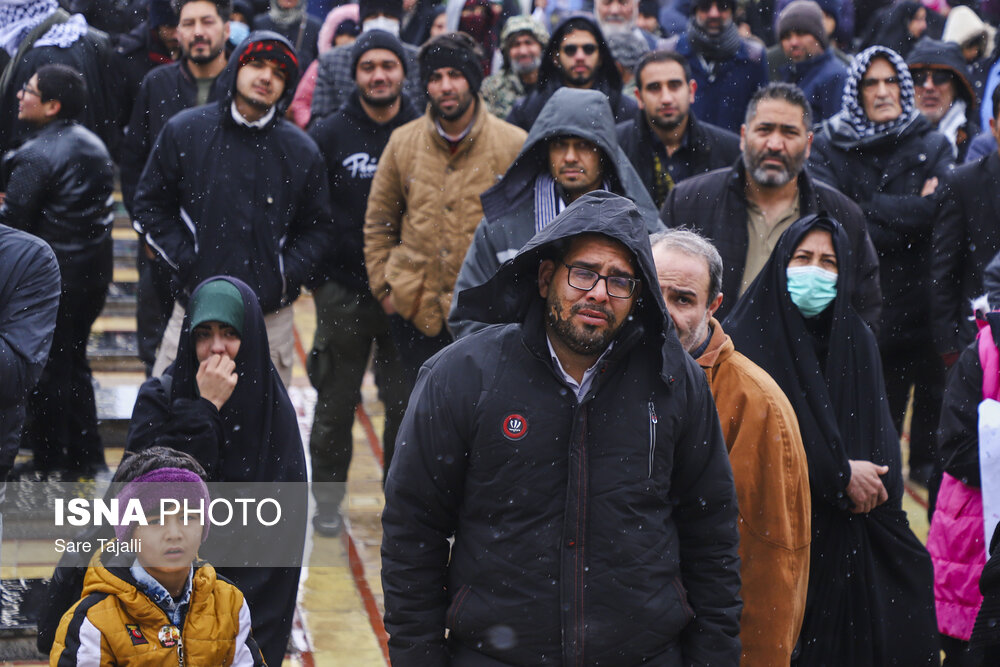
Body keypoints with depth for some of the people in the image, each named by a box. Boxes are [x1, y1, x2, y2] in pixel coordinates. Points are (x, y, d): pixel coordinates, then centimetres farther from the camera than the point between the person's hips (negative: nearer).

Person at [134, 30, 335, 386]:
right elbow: (150, 204, 9)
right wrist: (185, 260, -2)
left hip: (271, 314, 1)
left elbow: (318, 228, 14)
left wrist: (287, 276, 0)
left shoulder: (300, 150, 8)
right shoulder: (184, 131, 4)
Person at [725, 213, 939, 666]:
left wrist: (868, 479, -12)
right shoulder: (749, 338, -5)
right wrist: (841, 475, -10)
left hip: (851, 536, 4)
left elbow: (882, 435, 8)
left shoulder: (856, 340, 11)